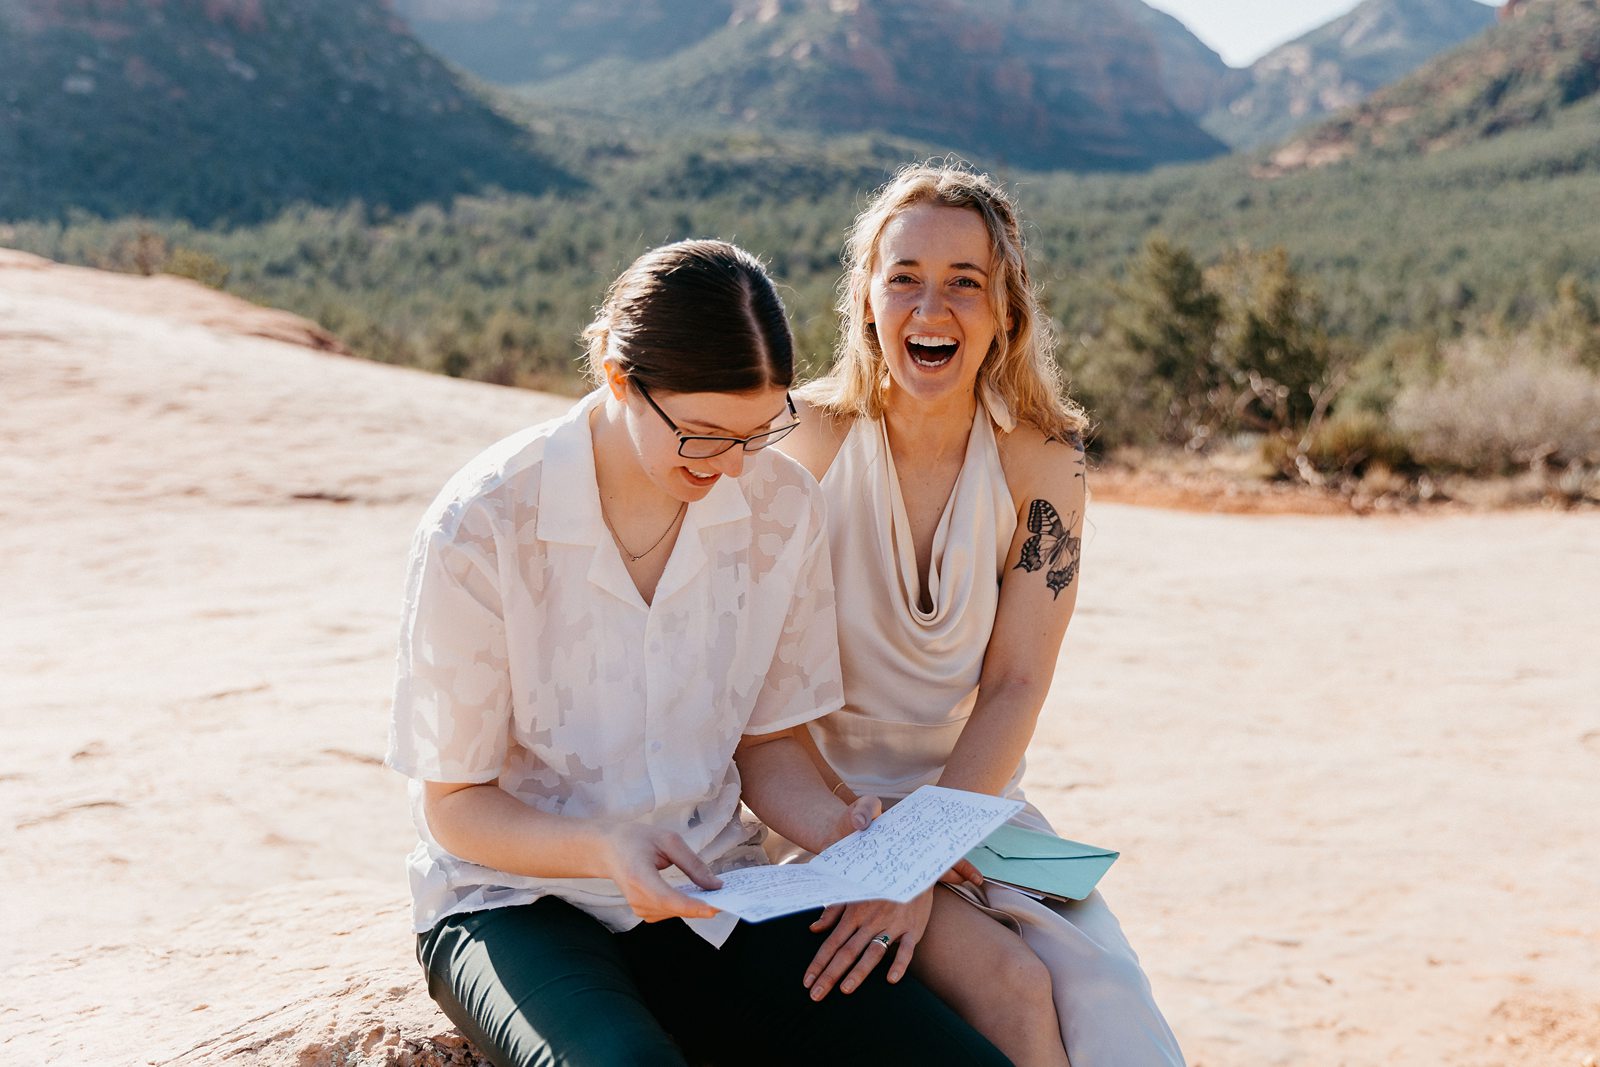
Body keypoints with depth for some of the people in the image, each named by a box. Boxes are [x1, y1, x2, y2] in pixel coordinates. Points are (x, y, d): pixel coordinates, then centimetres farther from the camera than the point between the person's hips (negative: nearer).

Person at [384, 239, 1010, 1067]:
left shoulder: (783, 508, -2)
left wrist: (837, 828, -12)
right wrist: (599, 848, -27)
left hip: (707, 895, 4)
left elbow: (764, 741, 9)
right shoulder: (479, 530, -15)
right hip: (512, 898, -3)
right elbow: (454, 805, -7)